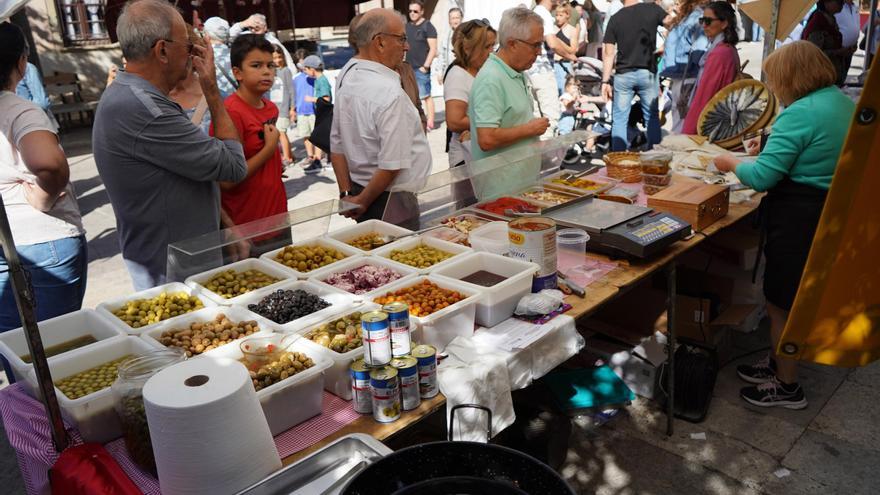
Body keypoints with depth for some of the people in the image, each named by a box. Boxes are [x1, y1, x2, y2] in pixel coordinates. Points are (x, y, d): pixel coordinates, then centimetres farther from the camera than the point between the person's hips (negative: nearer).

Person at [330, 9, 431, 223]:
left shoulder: (346, 77, 4)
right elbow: (392, 165, -24)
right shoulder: (390, 93, -22)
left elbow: (337, 145, 9)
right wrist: (362, 202, -10)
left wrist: (347, 195, 10)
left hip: (360, 188, 8)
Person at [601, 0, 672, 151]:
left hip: (623, 75, 0)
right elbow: (669, 20, 17)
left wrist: (605, 81, 0)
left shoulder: (615, 19, -2)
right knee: (652, 117, 12)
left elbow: (609, 54, -4)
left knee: (619, 119, 6)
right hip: (647, 73, 0)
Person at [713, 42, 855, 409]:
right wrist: (771, 146, 19)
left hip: (798, 217, -10)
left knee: (781, 303, 5)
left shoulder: (800, 114, -21)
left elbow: (761, 176, -22)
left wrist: (731, 163, -3)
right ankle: (779, 362, 38)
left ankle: (786, 387, 20)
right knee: (795, 298, 22)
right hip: (831, 211, 10)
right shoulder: (844, 103, 9)